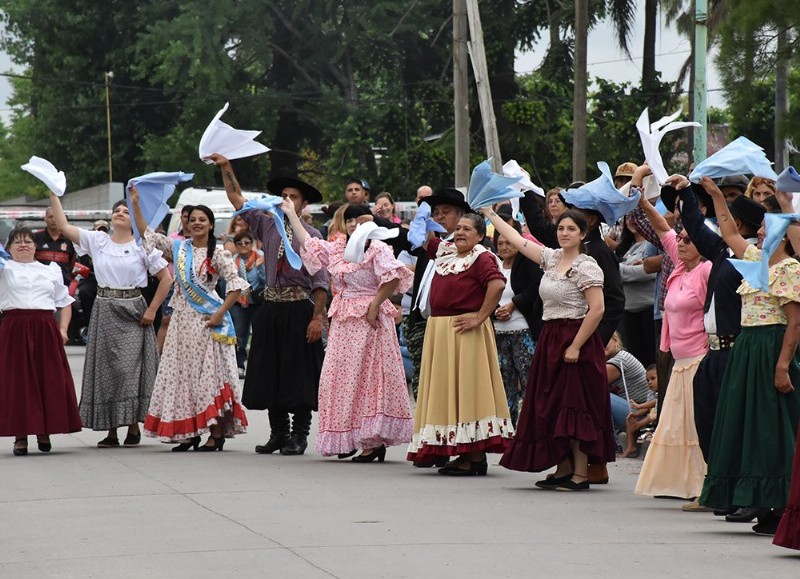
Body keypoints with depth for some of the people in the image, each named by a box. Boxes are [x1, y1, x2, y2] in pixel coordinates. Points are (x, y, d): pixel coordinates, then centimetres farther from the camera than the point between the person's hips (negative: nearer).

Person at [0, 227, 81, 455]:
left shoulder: (50, 271, 18)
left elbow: (64, 302, 18)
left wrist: (62, 329, 4)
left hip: (45, 331, 2)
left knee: (48, 381, 1)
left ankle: (44, 432, 13)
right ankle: (20, 435, 1)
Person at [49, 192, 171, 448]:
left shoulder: (142, 246, 0)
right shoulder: (98, 241, 7)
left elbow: (166, 278, 0)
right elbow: (63, 226, 4)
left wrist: (152, 310, -6)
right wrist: (54, 194, -1)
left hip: (132, 313, -3)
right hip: (104, 311, 3)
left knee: (130, 367, -8)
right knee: (105, 368, 1)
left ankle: (133, 427, 0)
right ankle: (110, 431, 5)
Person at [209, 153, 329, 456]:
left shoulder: (312, 235, -3)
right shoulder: (267, 225, 9)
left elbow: (320, 281, -7)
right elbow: (237, 200, 15)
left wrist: (317, 318, -14)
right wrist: (226, 168, 10)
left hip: (299, 309, -5)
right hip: (271, 307, 5)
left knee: (298, 372, -2)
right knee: (269, 372, 7)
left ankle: (299, 435, 3)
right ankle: (278, 432, 16)